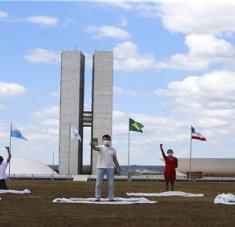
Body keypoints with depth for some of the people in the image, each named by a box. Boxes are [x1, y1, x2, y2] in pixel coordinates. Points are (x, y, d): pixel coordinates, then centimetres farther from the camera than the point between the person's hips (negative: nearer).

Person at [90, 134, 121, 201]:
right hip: (100, 168, -2)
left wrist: (118, 169, 6)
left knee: (111, 184, 1)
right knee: (98, 183, -1)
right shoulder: (100, 147, 0)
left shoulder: (113, 150, 9)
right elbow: (95, 148, -23)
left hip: (110, 168, 2)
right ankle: (97, 198, 4)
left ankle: (111, 198, 8)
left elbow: (115, 160, 12)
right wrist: (92, 145, -47)